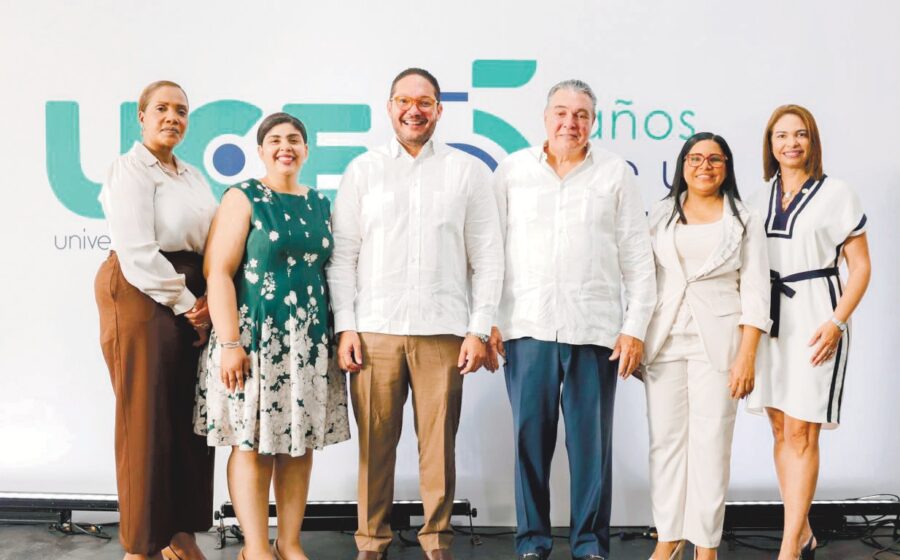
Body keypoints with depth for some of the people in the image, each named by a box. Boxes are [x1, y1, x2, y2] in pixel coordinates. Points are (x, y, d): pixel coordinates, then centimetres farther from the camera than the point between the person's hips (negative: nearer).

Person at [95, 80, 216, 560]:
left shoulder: (192, 176, 19)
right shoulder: (130, 169, -5)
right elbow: (138, 254, -14)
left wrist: (208, 300, -3)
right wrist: (185, 303, -10)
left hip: (193, 302, 7)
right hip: (141, 296, -7)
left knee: (189, 416, 7)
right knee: (148, 417, -3)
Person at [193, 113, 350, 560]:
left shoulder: (319, 205, 13)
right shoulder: (243, 198, -2)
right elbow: (218, 272, -9)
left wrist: (339, 334, 10)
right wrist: (229, 342, -16)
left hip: (311, 341, 5)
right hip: (255, 338, -5)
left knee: (299, 443, 7)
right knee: (253, 443, -1)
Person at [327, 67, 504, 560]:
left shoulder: (468, 171, 9)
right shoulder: (362, 170, 10)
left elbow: (487, 257, 6)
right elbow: (343, 255, 7)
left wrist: (479, 329, -1)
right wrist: (344, 327, -1)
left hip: (442, 330, 0)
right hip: (374, 330, 1)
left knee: (439, 443, 2)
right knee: (375, 443, 2)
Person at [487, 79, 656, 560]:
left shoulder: (615, 173, 8)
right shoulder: (513, 170, 9)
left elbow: (637, 257, 6)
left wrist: (636, 326, 0)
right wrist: (486, 321, 0)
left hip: (595, 330, 0)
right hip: (527, 326, 0)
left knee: (592, 441, 4)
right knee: (530, 437, 3)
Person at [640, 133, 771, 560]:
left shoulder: (744, 220, 6)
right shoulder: (662, 214, 11)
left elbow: (755, 292, 1)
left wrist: (747, 357, -8)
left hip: (716, 344, -2)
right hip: (664, 342, 2)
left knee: (711, 444, -1)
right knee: (665, 440, 3)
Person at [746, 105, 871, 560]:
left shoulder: (836, 194, -3)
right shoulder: (761, 198, 11)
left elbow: (860, 267, -3)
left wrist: (836, 323, -14)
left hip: (814, 320, -5)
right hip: (770, 318, 5)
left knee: (801, 434, -5)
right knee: (781, 431, 8)